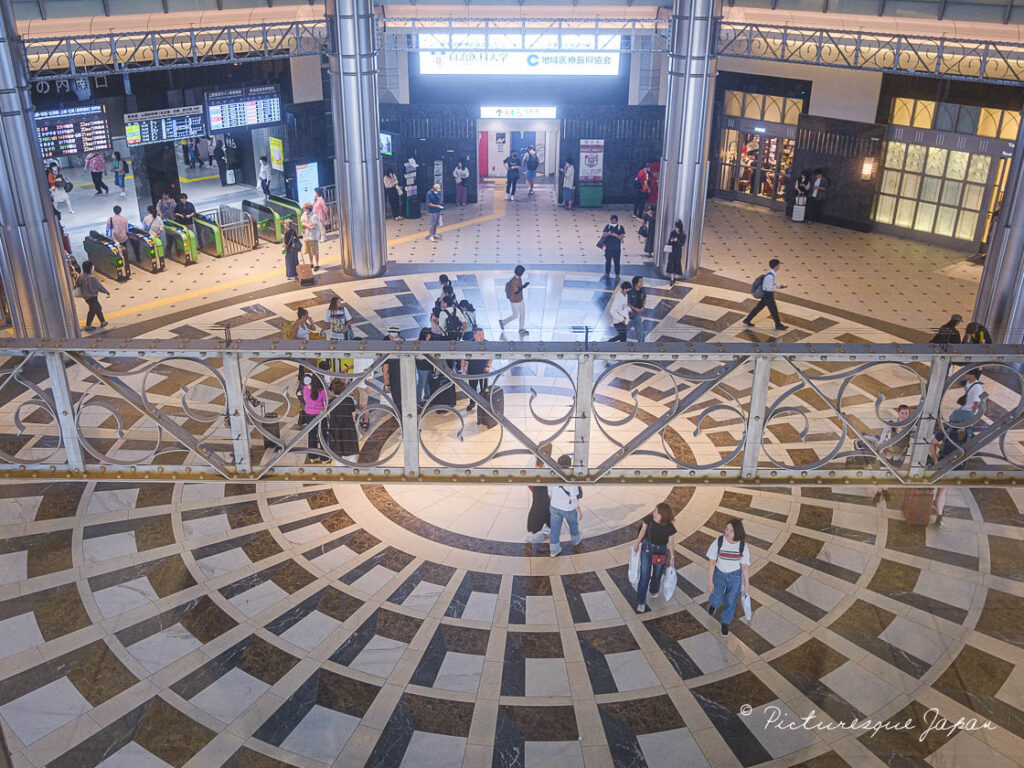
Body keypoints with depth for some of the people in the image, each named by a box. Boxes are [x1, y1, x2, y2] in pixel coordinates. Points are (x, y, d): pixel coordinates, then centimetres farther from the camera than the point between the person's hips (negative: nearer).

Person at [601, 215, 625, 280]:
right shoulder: (607, 226, 3)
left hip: (617, 249, -2)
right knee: (608, 261, 11)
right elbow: (603, 235, -3)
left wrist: (615, 235, -24)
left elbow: (622, 237, -10)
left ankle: (617, 275, 14)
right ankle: (607, 274, 25)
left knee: (616, 262, 3)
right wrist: (608, 234, -23)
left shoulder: (620, 227, -4)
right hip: (608, 248, 2)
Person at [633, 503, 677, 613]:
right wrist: (637, 543, 8)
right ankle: (641, 602, 8)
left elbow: (671, 543, -10)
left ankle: (653, 591, 52)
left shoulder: (669, 528, -27)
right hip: (647, 547, 0)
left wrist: (672, 558, 1)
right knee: (644, 575, -1)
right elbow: (643, 531, -5)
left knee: (657, 574, 20)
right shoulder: (649, 519, -24)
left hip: (661, 551, 0)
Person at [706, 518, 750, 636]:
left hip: (735, 576, 1)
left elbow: (745, 566, -7)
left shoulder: (743, 546, -19)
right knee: (717, 600, 0)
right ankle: (714, 603, 40)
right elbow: (711, 562, -14)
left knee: (731, 601, 10)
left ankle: (725, 623, 38)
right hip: (719, 574, 0)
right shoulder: (718, 542, -22)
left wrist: (747, 584, 0)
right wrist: (710, 581, -12)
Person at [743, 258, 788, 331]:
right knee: (774, 310, 6)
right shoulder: (770, 276, -28)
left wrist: (779, 286, 2)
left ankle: (747, 320, 27)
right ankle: (778, 325, 21)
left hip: (766, 295, 10)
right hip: (768, 295, -10)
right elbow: (769, 288, -27)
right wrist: (778, 286, -12)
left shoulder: (771, 273, 3)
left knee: (759, 307, 18)